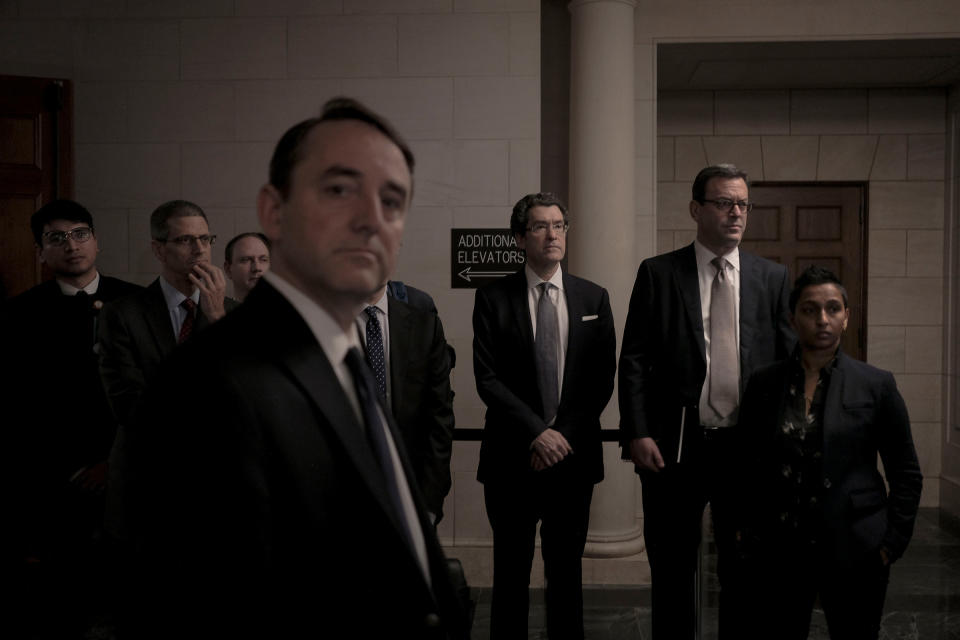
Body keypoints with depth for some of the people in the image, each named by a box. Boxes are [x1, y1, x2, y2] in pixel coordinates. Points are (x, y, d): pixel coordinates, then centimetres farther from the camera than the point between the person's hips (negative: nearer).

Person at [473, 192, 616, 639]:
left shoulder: (594, 298, 6)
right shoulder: (493, 298, -1)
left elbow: (602, 380, 2)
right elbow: (487, 379, -7)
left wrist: (563, 434, -9)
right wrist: (537, 432, -15)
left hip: (574, 454, 2)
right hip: (512, 456, -1)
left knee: (566, 569, 13)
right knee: (510, 572, 9)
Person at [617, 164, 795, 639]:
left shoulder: (772, 278, 6)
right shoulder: (657, 273, 0)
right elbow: (634, 360, -4)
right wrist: (637, 433, -12)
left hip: (748, 445, 2)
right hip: (674, 446, -2)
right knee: (672, 573, 11)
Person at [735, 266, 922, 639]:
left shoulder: (876, 385, -1)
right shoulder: (763, 383, 2)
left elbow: (907, 475, 4)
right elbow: (748, 468, 8)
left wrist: (892, 542, -1)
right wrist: (750, 535, 4)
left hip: (855, 553, -1)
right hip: (778, 552, 1)